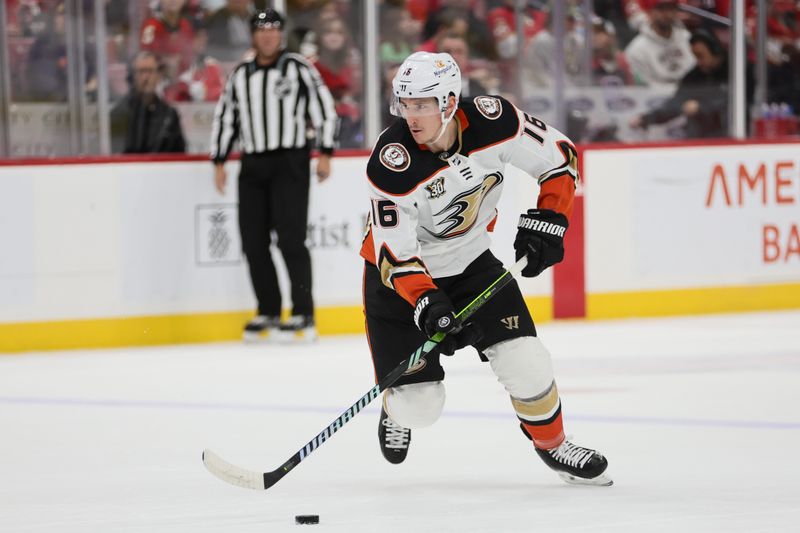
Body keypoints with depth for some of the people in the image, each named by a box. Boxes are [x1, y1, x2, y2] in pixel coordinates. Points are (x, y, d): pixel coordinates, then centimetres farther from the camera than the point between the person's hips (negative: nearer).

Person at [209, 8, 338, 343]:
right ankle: (268, 313, 12)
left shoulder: (298, 68, -1)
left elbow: (324, 107, -3)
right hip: (252, 165, 5)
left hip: (290, 163, -5)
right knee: (253, 242, 2)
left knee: (290, 239, -11)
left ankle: (303, 315, -8)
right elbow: (225, 117, 19)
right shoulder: (240, 75, 14)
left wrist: (325, 153, -8)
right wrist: (219, 162, 13)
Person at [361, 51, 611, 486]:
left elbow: (558, 156, -6)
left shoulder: (494, 121, -22)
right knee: (419, 406, -7)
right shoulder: (391, 163, -30)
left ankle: (552, 445, 20)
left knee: (525, 363, -9)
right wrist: (427, 303, -39)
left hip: (471, 262, 3)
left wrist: (546, 221, -16)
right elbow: (395, 253, -27)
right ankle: (398, 410, 32)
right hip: (398, 273, -3)